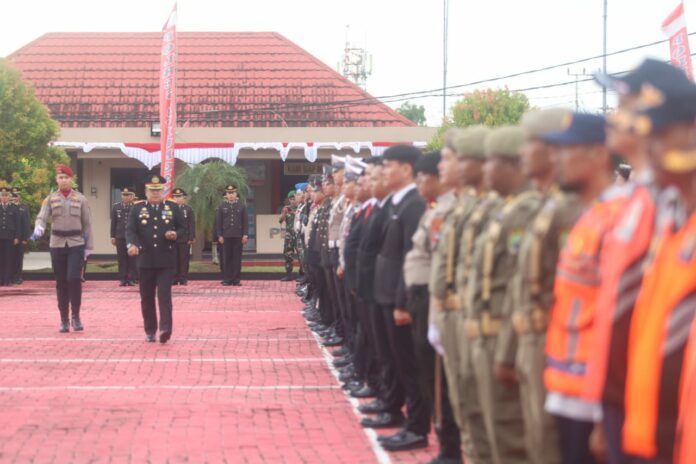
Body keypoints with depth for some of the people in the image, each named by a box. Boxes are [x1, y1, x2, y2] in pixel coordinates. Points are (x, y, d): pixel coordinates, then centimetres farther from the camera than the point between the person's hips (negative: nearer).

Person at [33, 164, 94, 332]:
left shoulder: (81, 199, 4)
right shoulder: (50, 199, 5)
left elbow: (87, 224, 5)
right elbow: (42, 217, -8)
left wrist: (89, 246, 2)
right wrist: (38, 229, -30)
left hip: (76, 244, -1)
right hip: (57, 245, 1)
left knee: (74, 278, -15)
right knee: (61, 283, 5)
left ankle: (75, 316, -2)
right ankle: (64, 320, 12)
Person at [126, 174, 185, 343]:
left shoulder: (173, 208, 7)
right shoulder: (137, 210, 6)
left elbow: (184, 228, 11)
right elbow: (130, 230, -4)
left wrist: (175, 235, -13)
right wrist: (132, 244, -25)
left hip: (166, 261, -1)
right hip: (145, 261, 1)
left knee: (164, 295, -10)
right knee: (147, 297, 7)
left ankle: (165, 328, -16)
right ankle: (150, 331, 16)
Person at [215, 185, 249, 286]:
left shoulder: (241, 206, 7)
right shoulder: (222, 207, 7)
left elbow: (245, 221, 4)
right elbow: (218, 222, 5)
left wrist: (245, 235, -3)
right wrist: (220, 235, -3)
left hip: (238, 236, 0)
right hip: (226, 236, 0)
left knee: (237, 258, 1)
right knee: (227, 258, 0)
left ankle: (236, 280, 5)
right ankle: (227, 279, 4)